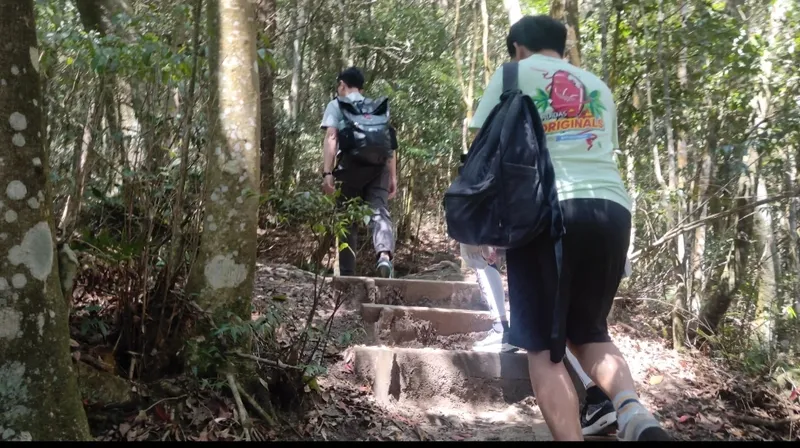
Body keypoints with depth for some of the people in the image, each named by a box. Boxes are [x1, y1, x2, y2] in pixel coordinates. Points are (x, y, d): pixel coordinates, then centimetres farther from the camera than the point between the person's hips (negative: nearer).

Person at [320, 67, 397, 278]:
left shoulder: (336, 105, 14)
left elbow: (331, 139, -1)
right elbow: (389, 142, 14)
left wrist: (327, 173, -8)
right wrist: (393, 177, 14)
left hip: (350, 165, -2)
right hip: (378, 166, 2)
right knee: (379, 212, -8)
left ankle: (348, 274, 8)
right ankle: (385, 254, -37)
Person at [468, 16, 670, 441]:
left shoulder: (514, 74, 13)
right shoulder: (597, 86, 26)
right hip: (612, 209, 5)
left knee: (544, 345, 2)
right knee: (590, 332, 17)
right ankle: (635, 415, -7)